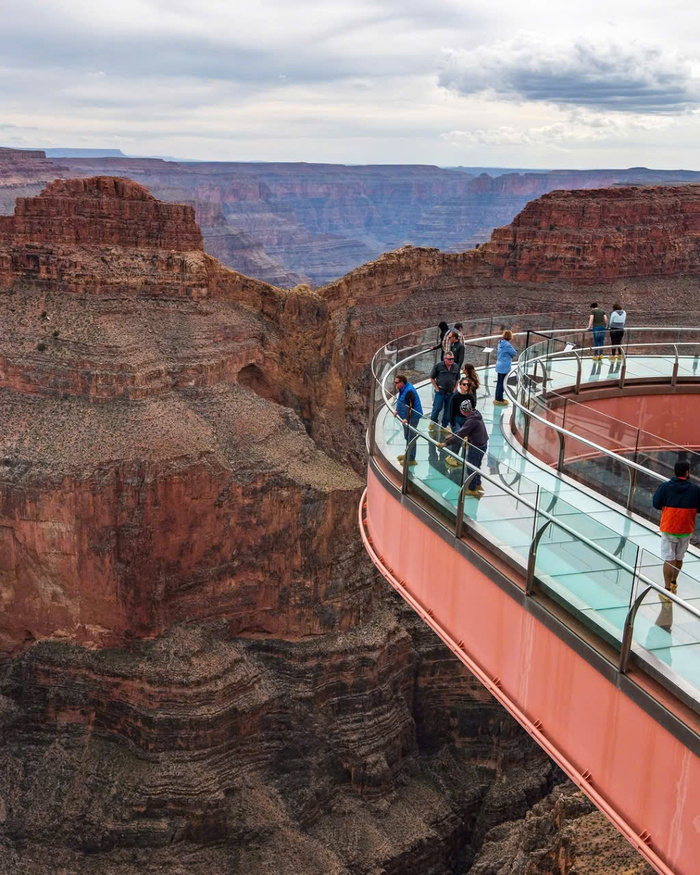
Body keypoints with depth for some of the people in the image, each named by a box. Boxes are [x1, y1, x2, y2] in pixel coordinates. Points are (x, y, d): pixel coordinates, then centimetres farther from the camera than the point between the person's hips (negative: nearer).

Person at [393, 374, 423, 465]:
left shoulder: (409, 391, -25)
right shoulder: (402, 389, 7)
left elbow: (410, 407, -28)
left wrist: (406, 419, -30)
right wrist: (397, 411, 14)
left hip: (413, 417, -11)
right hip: (406, 416, 11)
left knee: (411, 437, -4)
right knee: (407, 436, 22)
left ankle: (411, 459, 2)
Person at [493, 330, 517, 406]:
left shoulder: (501, 343, 7)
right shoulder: (507, 345, -19)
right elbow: (515, 354, -13)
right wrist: (513, 348, 6)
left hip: (499, 365, 9)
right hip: (505, 367, -9)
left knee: (499, 382, 16)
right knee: (502, 383, -1)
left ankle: (498, 398, 24)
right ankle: (499, 400, 5)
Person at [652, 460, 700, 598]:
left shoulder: (664, 487, -11)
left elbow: (656, 504, -4)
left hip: (668, 529, -2)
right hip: (686, 530, 2)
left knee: (669, 560, 2)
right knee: (679, 558, 19)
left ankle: (667, 588, 2)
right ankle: (674, 582, 38)